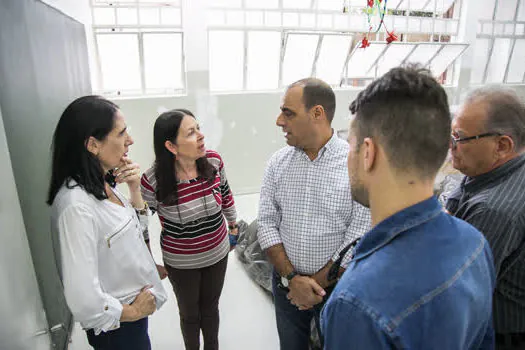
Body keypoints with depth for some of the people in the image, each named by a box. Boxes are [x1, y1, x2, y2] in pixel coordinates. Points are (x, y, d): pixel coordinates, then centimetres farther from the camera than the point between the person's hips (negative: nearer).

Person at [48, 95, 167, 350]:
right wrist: (132, 312, -16)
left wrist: (135, 189, -9)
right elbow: (83, 298, -33)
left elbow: (137, 230, 8)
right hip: (116, 326, -7)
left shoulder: (103, 183, -5)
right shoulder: (77, 206, -31)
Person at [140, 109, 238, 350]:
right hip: (180, 262, -2)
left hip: (217, 253, 3)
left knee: (211, 307, 26)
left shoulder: (214, 161, -16)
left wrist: (233, 223, 15)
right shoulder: (153, 180, -27)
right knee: (189, 313, 22)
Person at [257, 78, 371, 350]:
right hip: (286, 283, 3)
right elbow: (267, 223, -4)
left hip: (336, 285, -3)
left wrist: (318, 283, -13)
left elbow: (359, 237, -17)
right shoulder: (278, 163, -5)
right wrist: (291, 277, -12)